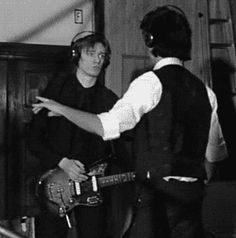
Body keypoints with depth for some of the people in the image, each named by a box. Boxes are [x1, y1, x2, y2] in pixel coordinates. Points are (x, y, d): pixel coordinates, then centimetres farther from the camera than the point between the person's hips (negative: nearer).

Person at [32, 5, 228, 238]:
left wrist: (60, 109, -4)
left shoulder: (151, 82, -8)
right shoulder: (204, 90, 11)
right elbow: (214, 152, 17)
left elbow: (106, 126, -15)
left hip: (157, 191, -6)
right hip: (193, 191, 6)